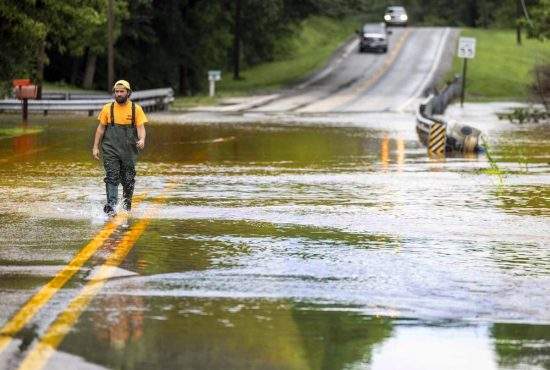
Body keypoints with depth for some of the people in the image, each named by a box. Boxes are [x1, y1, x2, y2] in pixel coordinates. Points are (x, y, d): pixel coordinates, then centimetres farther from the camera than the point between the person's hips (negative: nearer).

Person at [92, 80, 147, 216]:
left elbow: (141, 127, -2)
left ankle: (127, 203, 29)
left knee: (128, 179, 5)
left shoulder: (136, 109, 2)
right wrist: (95, 147, 4)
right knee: (112, 177, -14)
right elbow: (101, 128, 9)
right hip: (110, 150, -1)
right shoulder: (108, 108, 4)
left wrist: (142, 140, -23)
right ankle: (111, 206, -22)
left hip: (129, 151, 1)